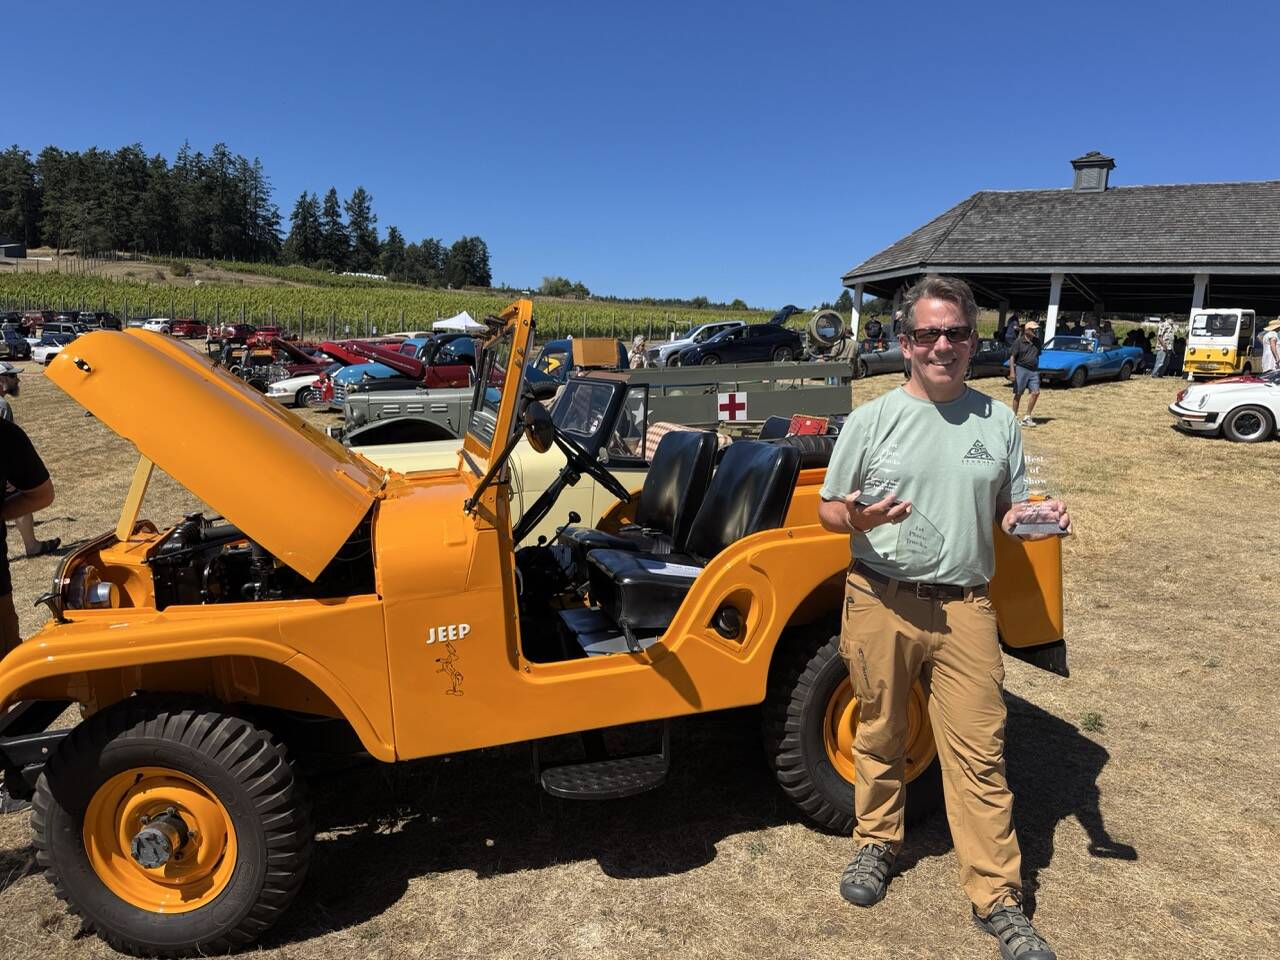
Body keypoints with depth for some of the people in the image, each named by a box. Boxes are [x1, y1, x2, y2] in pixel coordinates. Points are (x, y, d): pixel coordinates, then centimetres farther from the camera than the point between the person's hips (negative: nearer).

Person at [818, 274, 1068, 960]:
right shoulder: (872, 419, 0)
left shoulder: (998, 422, 7)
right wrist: (857, 518, -20)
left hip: (965, 608, 1)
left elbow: (1006, 514, 14)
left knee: (979, 752, 5)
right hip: (881, 602, -1)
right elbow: (827, 509, 2)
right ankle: (876, 844, 36)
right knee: (880, 737, 13)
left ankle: (998, 899, 20)